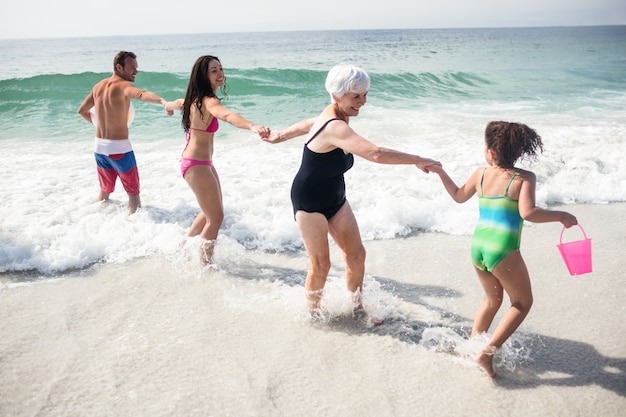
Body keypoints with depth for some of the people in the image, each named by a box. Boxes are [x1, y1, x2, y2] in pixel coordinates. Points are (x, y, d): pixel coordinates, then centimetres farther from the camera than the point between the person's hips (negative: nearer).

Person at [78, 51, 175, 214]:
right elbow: (141, 94, -39)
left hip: (100, 146, 7)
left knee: (105, 190, 23)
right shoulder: (122, 86, -15)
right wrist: (163, 102, -55)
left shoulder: (98, 86, 8)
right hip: (119, 147, -7)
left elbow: (82, 111, 20)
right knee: (133, 191, 3)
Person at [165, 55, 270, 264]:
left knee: (211, 212, 24)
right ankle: (205, 263, 12)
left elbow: (179, 103, 29)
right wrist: (253, 126, -66)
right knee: (216, 217, -1)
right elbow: (227, 115, -47)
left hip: (202, 163, 10)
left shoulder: (195, 98, 5)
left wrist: (168, 106, 53)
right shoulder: (209, 101, -25)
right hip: (197, 165, -10)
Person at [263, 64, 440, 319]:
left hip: (335, 199, 9)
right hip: (309, 202, -9)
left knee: (356, 254, 7)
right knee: (320, 265, -4)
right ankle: (313, 314, 20)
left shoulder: (334, 116, 1)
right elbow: (376, 154, -43)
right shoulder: (335, 127, -31)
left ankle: (357, 309, 24)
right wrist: (418, 161, -35)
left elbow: (308, 124, 21)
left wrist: (280, 136, 39)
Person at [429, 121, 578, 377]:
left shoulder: (480, 174, 7)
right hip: (503, 251, -6)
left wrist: (440, 172, 35)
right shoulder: (524, 178, -7)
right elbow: (527, 213, -21)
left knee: (492, 299, 28)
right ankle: (487, 353, 6)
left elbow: (459, 196, 24)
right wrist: (561, 216, -7)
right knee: (522, 303, 15)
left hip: (477, 247, 6)